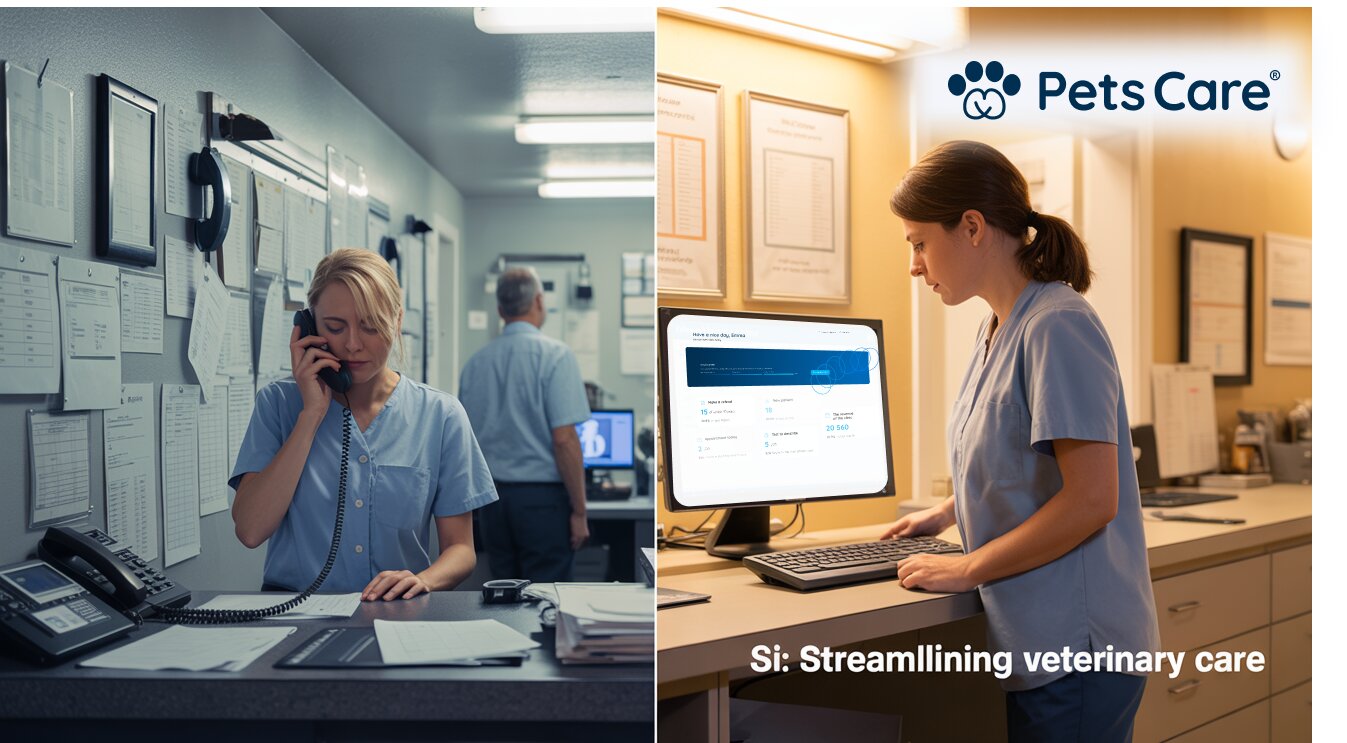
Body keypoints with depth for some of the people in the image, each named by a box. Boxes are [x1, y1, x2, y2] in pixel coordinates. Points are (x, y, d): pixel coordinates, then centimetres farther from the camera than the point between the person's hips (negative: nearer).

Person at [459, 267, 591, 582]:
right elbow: (564, 439, -17)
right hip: (542, 497, -5)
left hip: (494, 497, 6)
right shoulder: (554, 355, -11)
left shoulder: (475, 363, 5)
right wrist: (579, 511, -10)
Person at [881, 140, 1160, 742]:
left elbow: (1091, 500, -22)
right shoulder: (997, 329, 10)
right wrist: (946, 514, 17)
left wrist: (968, 569, -16)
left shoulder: (1057, 326, -18)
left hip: (1075, 646, -8)